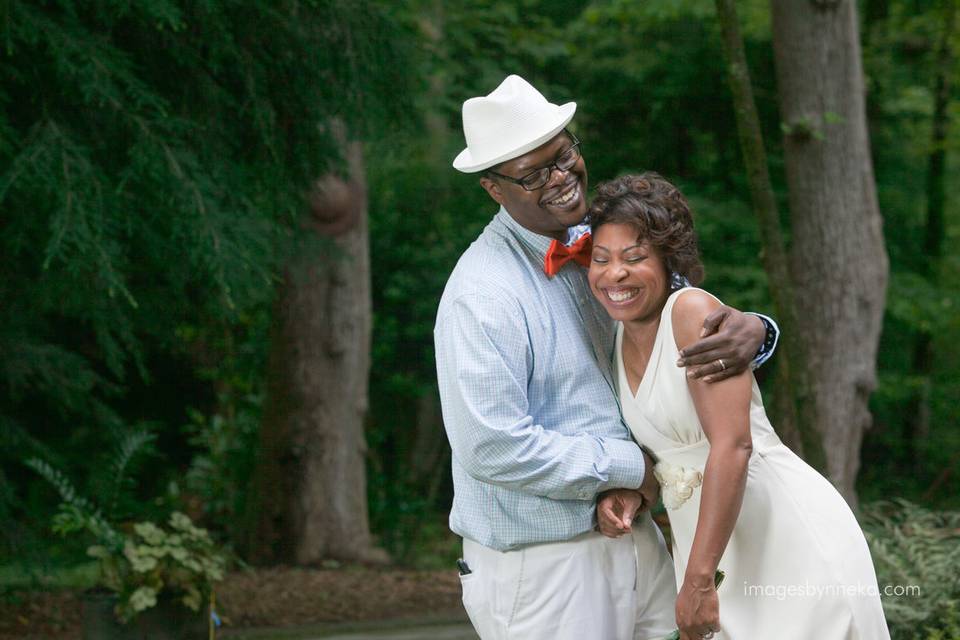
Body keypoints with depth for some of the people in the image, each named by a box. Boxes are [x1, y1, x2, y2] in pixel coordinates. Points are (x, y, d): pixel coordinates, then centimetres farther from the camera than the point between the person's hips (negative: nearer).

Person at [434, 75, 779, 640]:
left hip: (638, 544, 7)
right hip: (541, 567, -7)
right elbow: (493, 448, -23)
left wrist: (750, 330, -13)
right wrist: (630, 466, -14)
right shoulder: (483, 294, -17)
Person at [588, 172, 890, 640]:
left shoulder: (694, 311, -17)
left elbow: (733, 445, -25)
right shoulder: (621, 338, 6)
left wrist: (698, 579, -26)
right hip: (713, 549, 7)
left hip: (789, 537, -7)